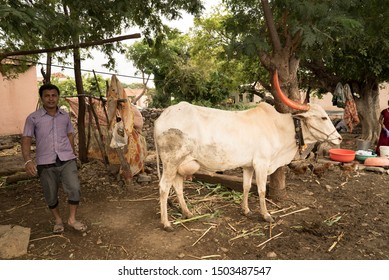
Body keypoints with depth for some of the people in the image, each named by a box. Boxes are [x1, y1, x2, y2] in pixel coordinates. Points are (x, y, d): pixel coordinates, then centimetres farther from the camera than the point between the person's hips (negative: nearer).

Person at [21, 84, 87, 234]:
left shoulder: (65, 116, 8)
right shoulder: (33, 118, -2)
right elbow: (26, 140, -4)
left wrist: (73, 154, 20)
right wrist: (28, 160, -18)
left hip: (67, 160, 2)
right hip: (45, 163, -1)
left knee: (74, 189, -10)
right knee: (50, 196, 10)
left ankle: (72, 219, 11)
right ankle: (58, 220, 33)